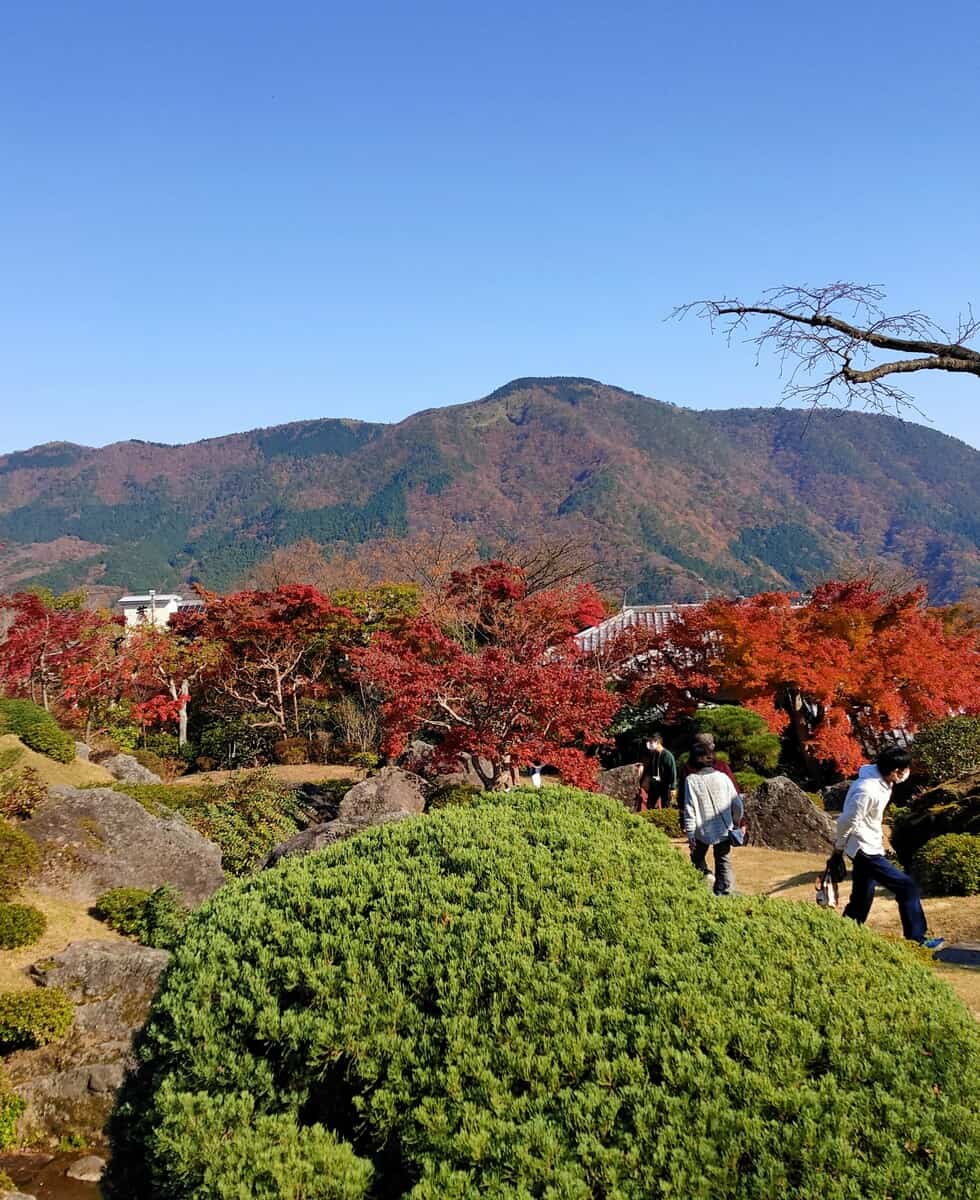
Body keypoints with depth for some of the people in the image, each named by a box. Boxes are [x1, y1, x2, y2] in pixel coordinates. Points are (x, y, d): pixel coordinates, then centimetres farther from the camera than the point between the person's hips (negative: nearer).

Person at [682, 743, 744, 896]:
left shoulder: (691, 780, -11)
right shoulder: (722, 777, -3)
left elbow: (689, 809, -12)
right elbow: (737, 804, 1)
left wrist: (690, 834, -8)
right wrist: (737, 821, 19)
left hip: (702, 831, -2)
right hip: (724, 830, 2)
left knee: (697, 856, 22)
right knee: (724, 862, 14)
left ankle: (705, 873, 2)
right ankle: (725, 891, 7)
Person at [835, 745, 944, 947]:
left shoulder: (883, 782, 1)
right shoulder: (868, 791, -29)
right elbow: (847, 821, -22)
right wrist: (840, 847, -6)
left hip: (869, 848, 9)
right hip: (865, 850, -9)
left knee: (862, 899, 16)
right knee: (907, 887, -5)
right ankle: (916, 938, 5)